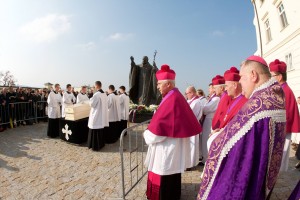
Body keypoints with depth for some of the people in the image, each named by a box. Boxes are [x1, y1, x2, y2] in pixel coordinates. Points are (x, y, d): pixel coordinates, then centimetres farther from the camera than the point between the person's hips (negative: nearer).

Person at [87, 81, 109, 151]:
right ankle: (101, 143, 26)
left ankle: (96, 146, 9)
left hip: (96, 116, -8)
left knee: (95, 131, 1)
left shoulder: (96, 94, -19)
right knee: (101, 130, 16)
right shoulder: (104, 94, 5)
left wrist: (91, 98, 5)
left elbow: (92, 104, -12)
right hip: (102, 115, 8)